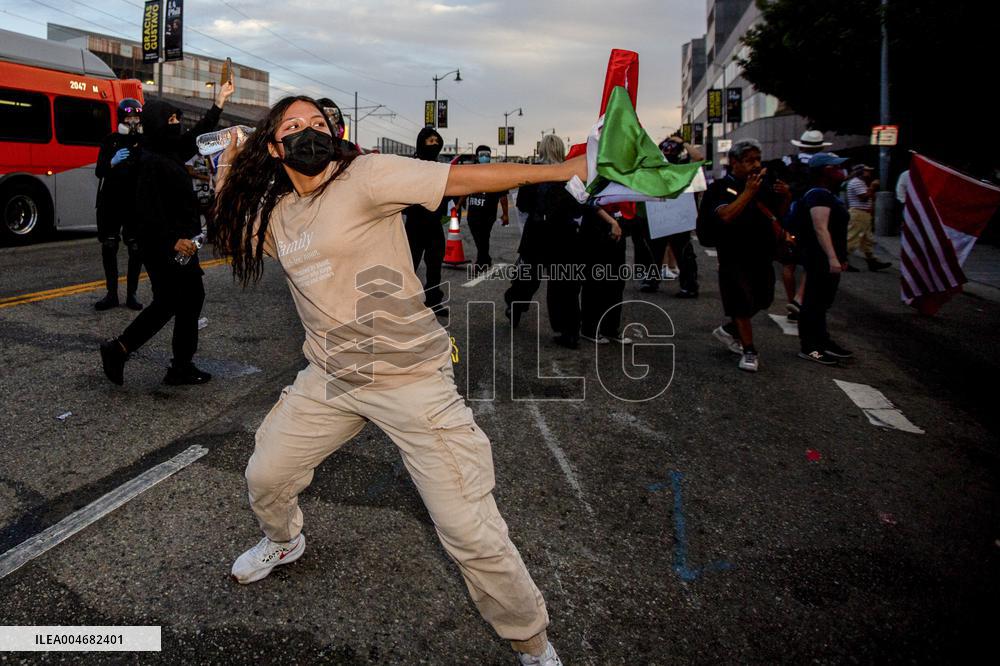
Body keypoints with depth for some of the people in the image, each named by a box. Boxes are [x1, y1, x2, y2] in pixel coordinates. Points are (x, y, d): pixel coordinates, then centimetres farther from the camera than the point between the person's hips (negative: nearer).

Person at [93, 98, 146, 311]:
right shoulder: (110, 141, 8)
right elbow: (99, 171, 2)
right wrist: (112, 162, -18)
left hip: (136, 204, -2)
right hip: (110, 202, 2)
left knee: (136, 249, -1)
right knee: (108, 248, 3)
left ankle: (131, 294, 9)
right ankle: (111, 294, 12)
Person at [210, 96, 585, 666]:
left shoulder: (364, 176, -12)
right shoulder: (275, 213, 10)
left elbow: (465, 177, -19)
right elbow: (229, 238, 25)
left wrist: (566, 169, -26)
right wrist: (229, 172, 12)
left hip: (410, 378, -6)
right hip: (330, 380, 7)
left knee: (471, 533, -9)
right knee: (265, 477, 21)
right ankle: (284, 542, 57)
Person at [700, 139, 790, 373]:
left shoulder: (763, 184, 8)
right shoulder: (720, 188, -11)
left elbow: (779, 213, 17)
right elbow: (725, 216, -29)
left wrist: (786, 197, -3)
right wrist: (748, 192, -26)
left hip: (762, 256, 7)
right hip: (735, 258, -7)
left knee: (761, 301, 17)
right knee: (743, 305, 3)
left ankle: (728, 330, 37)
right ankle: (749, 351, 16)